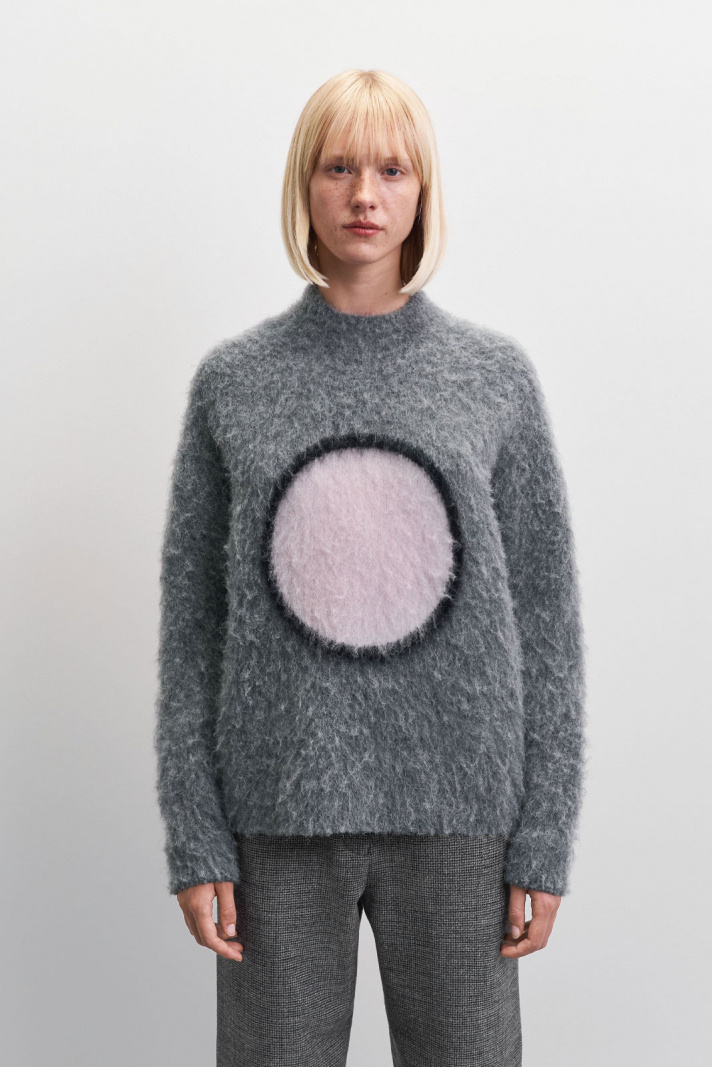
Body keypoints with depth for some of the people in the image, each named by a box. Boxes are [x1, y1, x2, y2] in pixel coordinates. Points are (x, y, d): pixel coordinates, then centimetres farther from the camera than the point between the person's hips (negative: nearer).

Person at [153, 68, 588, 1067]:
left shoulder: (495, 374, 2)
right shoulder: (233, 380, 2)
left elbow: (544, 615, 2)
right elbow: (190, 619, 2)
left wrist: (546, 837, -2)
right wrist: (194, 839, -3)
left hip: (455, 815, 0)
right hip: (280, 818, 0)